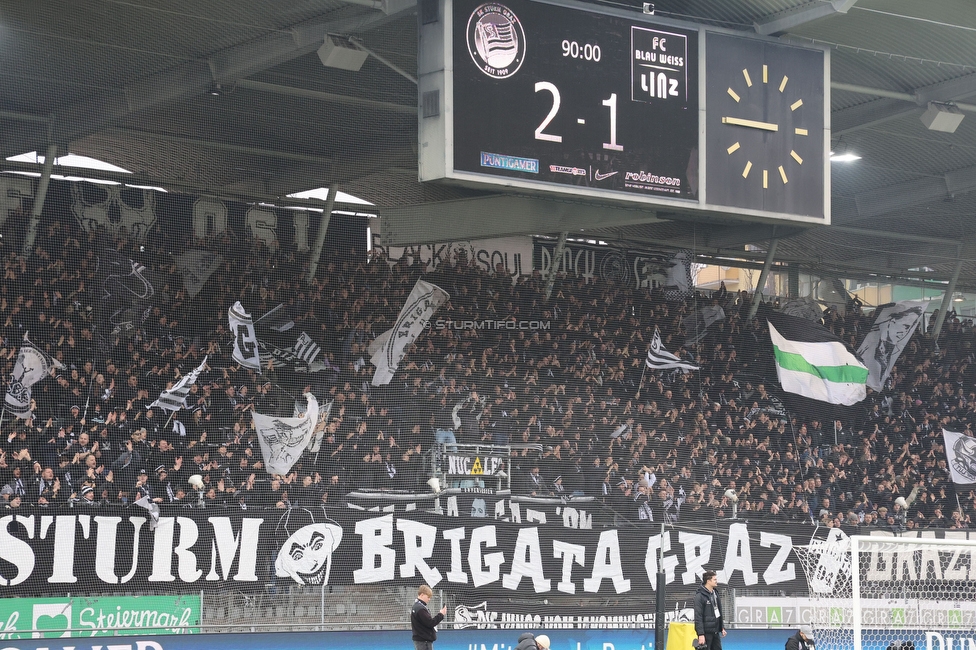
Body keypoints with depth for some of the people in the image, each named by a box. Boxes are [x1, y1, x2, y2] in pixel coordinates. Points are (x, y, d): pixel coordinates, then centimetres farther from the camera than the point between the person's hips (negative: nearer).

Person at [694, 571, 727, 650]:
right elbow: (698, 616, -18)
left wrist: (722, 627, 17)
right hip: (706, 632, -8)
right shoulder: (700, 596, -15)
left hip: (715, 631, 8)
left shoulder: (715, 593, 11)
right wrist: (701, 634, -22)